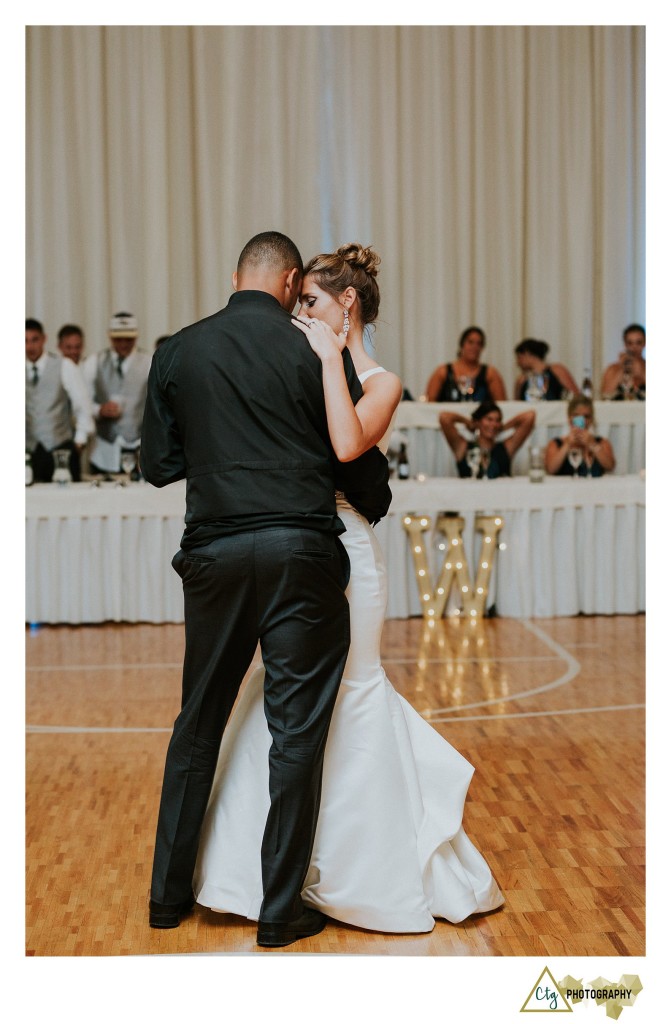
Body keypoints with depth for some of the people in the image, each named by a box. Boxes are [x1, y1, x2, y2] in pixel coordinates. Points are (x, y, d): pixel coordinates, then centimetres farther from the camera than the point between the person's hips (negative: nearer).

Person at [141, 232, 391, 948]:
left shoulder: (178, 352, 5)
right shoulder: (318, 352, -2)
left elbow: (158, 465, 8)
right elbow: (362, 466, 1)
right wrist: (374, 511, 22)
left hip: (214, 553, 3)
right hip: (302, 552, -3)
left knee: (198, 724, 16)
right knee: (296, 733, 5)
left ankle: (169, 894, 26)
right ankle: (281, 909, 12)